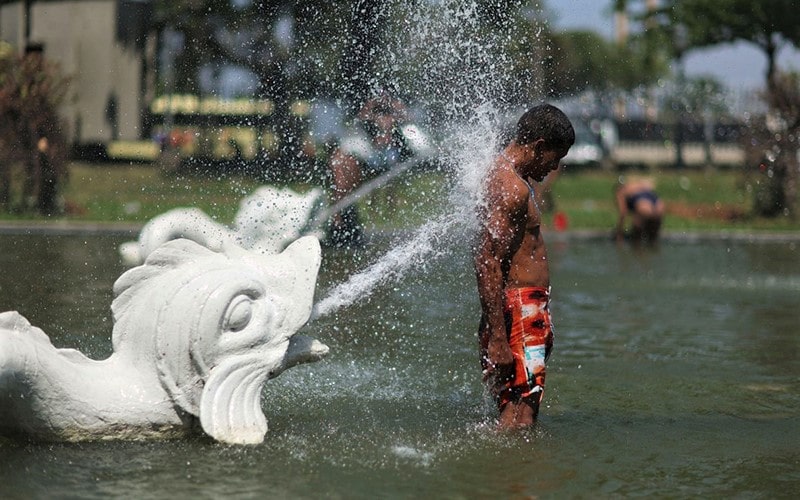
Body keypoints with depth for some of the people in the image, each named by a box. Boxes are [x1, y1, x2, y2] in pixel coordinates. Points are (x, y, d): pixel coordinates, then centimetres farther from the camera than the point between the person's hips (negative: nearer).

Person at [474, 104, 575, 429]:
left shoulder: (502, 173, 16)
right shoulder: (512, 188, -16)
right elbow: (487, 264, -23)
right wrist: (497, 340, -26)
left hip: (526, 308, 11)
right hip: (520, 309, -11)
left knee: (514, 411, 12)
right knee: (520, 417, -13)